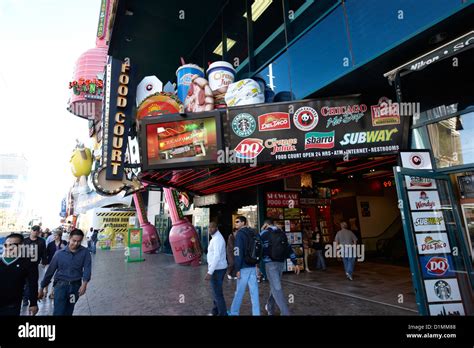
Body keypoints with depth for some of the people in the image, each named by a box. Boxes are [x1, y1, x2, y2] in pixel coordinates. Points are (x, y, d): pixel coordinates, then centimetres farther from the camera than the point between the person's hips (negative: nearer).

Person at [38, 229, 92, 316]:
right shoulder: (60, 253, -4)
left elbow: (87, 269, -13)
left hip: (75, 286, 1)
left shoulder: (85, 252, -5)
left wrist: (84, 284, -28)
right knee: (58, 312, -8)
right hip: (60, 285, -1)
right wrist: (42, 288, 10)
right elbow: (50, 271, 5)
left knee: (68, 312, 15)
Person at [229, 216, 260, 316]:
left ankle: (234, 312, 17)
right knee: (254, 291, 8)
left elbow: (238, 252, -15)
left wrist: (237, 269, -13)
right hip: (253, 266, 6)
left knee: (239, 292, 5)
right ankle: (256, 313, 12)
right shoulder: (254, 232, 11)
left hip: (244, 267, -6)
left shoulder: (240, 233, -9)